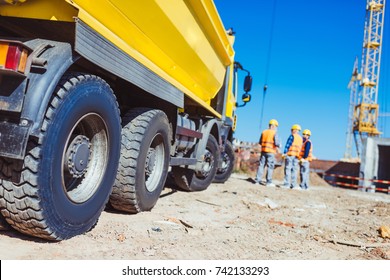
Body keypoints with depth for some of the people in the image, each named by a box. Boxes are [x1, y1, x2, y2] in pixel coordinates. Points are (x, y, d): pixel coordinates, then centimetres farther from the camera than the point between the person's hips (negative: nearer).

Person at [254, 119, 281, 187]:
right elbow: (277, 143, -13)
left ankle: (257, 180, 7)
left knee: (261, 165, 8)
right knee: (270, 167, -1)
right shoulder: (274, 133, -7)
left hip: (263, 151, 5)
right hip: (271, 152, -5)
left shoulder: (264, 132, 9)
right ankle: (268, 182, -2)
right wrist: (279, 146, 7)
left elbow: (260, 142, 13)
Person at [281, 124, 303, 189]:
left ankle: (287, 184, -9)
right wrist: (299, 156, 16)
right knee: (294, 170, 6)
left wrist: (284, 153, -11)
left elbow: (287, 145, -10)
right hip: (297, 156, 6)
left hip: (290, 154, -6)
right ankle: (293, 184, 6)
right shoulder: (300, 138, 15)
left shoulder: (292, 136, -3)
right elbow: (300, 148, 14)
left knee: (288, 169, -5)